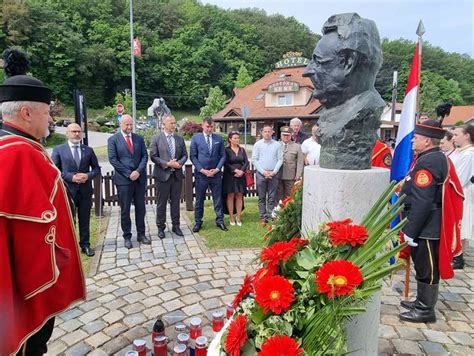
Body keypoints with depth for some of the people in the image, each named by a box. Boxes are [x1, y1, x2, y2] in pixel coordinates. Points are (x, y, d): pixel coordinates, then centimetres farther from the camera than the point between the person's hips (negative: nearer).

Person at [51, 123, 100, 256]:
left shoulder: (88, 150, 8)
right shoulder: (58, 150, 1)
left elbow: (96, 168, 10)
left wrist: (88, 176, -10)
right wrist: (71, 177, -16)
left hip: (85, 190, 2)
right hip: (67, 190, -2)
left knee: (84, 220, 11)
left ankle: (85, 245, 22)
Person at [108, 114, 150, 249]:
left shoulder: (139, 139, 9)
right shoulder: (113, 139, -1)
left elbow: (144, 156, 5)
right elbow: (113, 159, -7)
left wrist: (138, 171, -11)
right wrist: (128, 174, -13)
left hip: (139, 178, 3)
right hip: (123, 179, -3)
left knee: (140, 208, 10)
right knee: (125, 210, 5)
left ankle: (141, 234, 22)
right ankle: (127, 237, 16)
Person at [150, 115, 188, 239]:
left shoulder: (180, 139, 8)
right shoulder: (156, 138, -3)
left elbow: (185, 155, 8)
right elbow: (153, 156, -8)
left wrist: (179, 163, -12)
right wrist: (167, 164, -18)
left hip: (177, 175, 3)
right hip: (162, 175, -3)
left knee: (175, 202, 11)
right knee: (161, 203, 6)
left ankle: (176, 226, 23)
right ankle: (161, 227, 19)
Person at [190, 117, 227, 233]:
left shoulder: (219, 139, 6)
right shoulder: (195, 138, 1)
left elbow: (223, 155, 6)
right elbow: (193, 156, -2)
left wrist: (217, 169, -6)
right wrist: (202, 170, -10)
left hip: (216, 173, 2)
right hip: (201, 174, -1)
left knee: (218, 199, 7)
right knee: (199, 200, 7)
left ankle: (220, 221, 18)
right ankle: (198, 222, 18)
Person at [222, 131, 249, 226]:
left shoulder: (242, 150, 10)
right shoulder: (226, 150, -3)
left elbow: (246, 162, 5)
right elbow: (226, 164, -10)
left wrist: (241, 171, -11)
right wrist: (235, 170, -17)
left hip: (240, 176, 4)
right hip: (229, 176, -3)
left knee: (239, 196, 4)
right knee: (230, 196, 1)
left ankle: (238, 218, 10)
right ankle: (231, 218, 9)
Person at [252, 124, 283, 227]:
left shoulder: (277, 145, 4)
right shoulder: (257, 144, 3)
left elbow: (280, 159, 3)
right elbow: (254, 160, 0)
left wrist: (274, 171, -9)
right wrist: (263, 172, -8)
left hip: (273, 174, 0)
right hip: (261, 174, 0)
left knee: (272, 198, 3)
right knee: (261, 197, 5)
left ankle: (271, 218, 10)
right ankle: (262, 218, 12)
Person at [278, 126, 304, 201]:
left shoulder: (297, 146, 7)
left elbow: (300, 162, 2)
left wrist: (298, 175, -6)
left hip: (290, 177, -1)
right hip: (278, 176, 1)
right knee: (279, 195, 7)